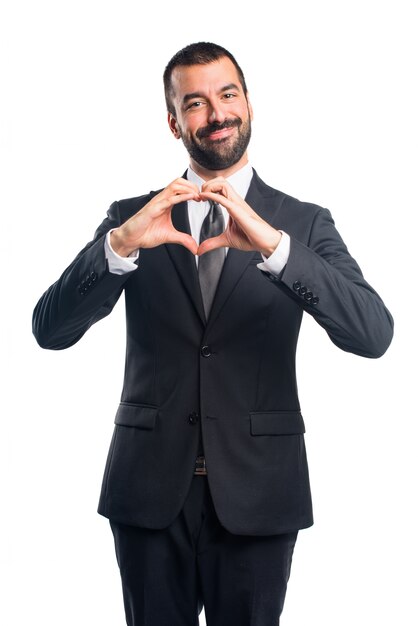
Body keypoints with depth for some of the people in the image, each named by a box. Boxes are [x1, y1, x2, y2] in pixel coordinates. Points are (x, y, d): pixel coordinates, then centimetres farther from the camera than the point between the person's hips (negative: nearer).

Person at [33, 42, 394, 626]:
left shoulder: (304, 223, 1)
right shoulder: (130, 217, 4)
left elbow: (374, 334, -14)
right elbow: (50, 330, -6)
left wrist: (273, 245, -28)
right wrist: (120, 243, -23)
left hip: (256, 493, -1)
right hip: (150, 491, 1)